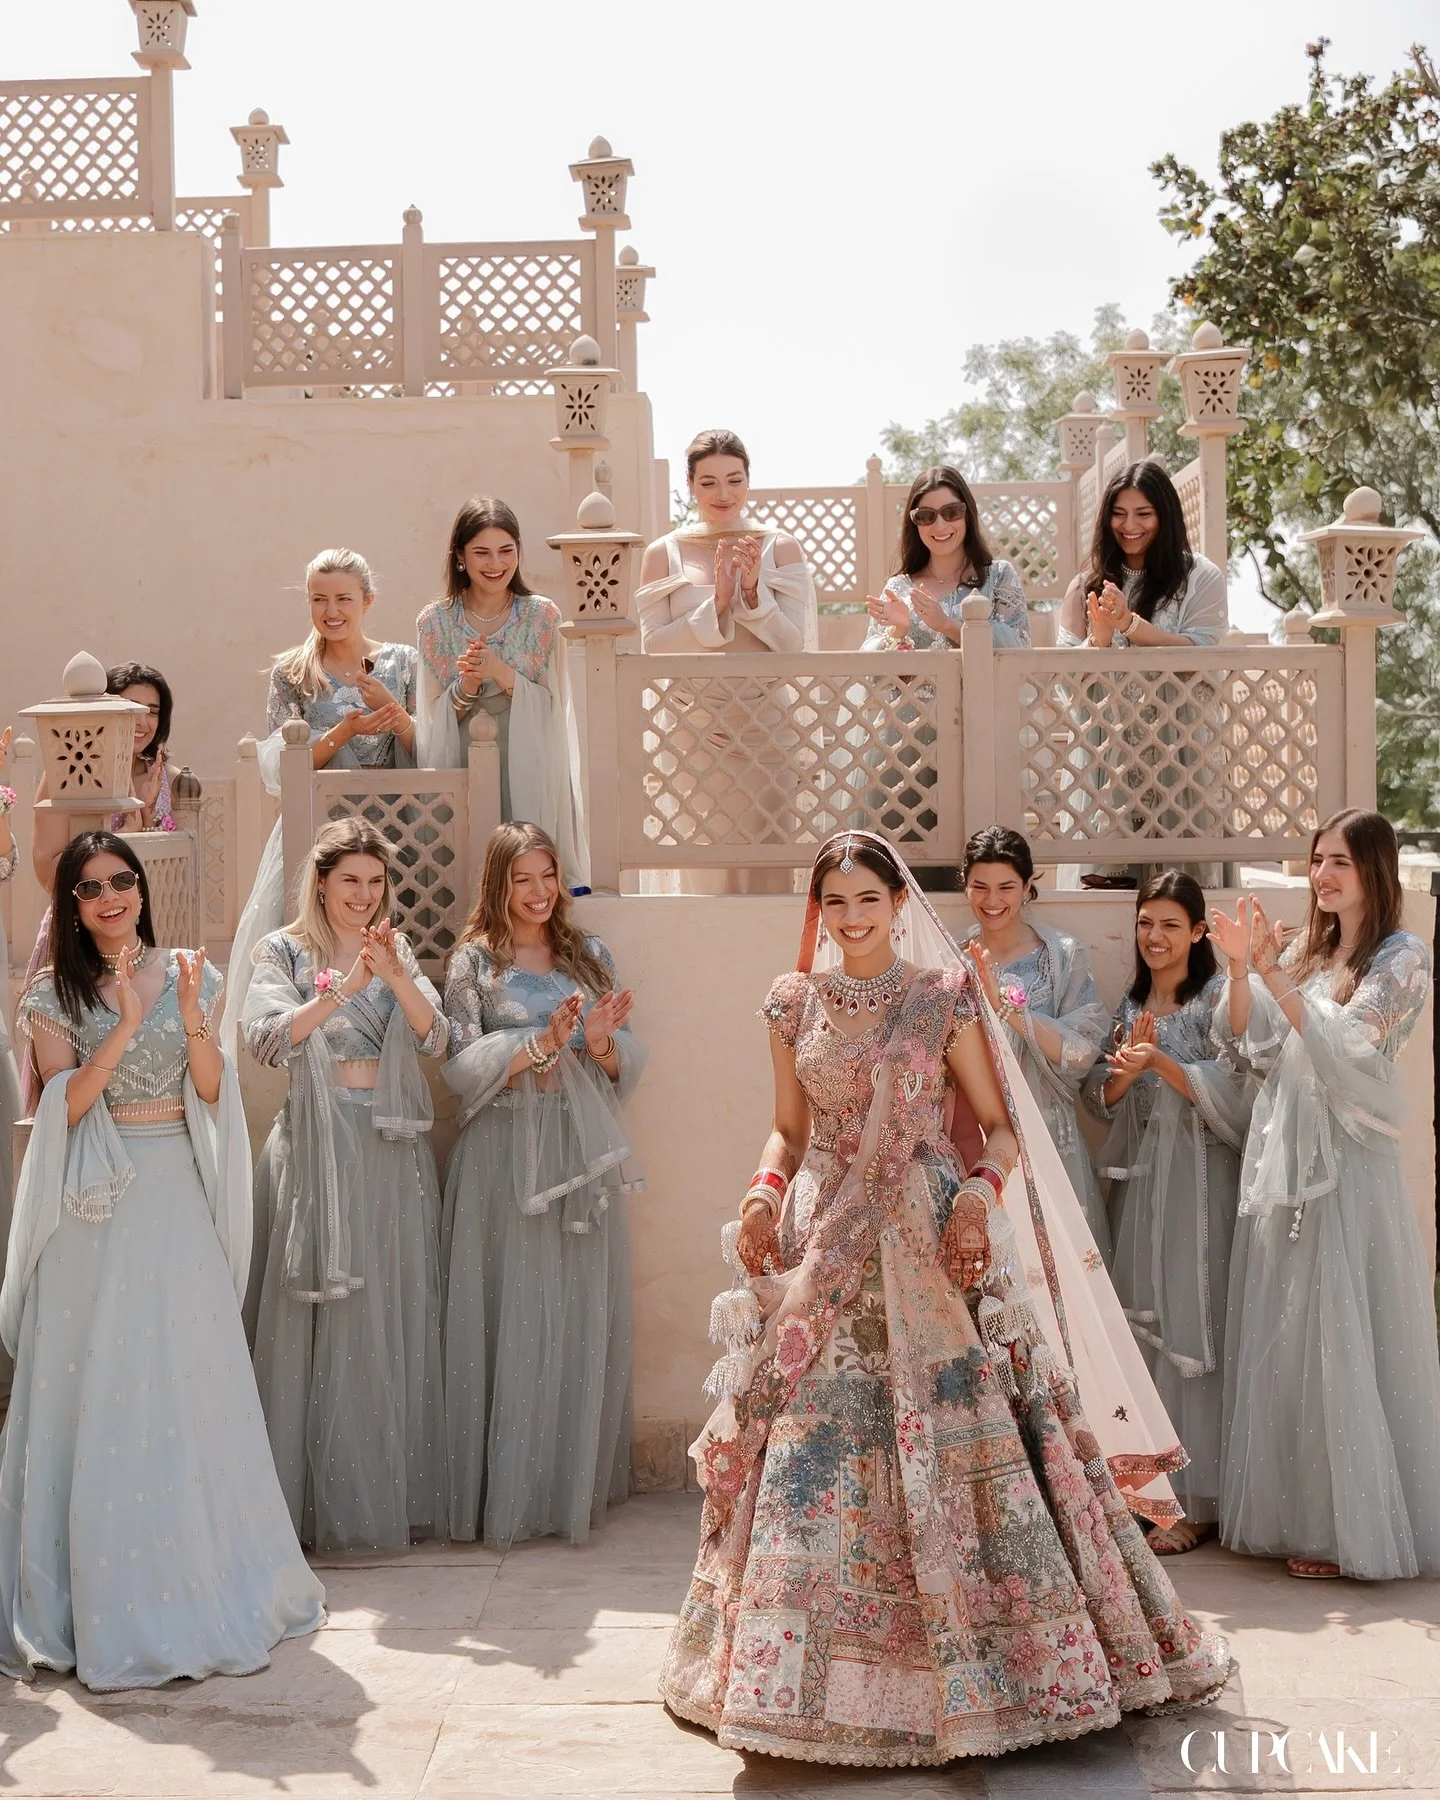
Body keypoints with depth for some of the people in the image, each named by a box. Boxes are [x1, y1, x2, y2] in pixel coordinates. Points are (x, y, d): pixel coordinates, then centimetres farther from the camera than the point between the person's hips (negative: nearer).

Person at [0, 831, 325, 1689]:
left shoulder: (187, 973, 7)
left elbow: (211, 1090, 3)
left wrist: (192, 1019, -15)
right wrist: (126, 1025, -18)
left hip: (176, 1196, 1)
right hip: (95, 1206, -1)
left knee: (189, 1381, 3)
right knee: (95, 1386, 0)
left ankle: (204, 1574, 15)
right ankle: (100, 1590, 9)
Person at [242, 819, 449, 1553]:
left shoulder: (396, 950, 12)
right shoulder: (285, 951, 2)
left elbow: (434, 1037, -1)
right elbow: (266, 1039, -12)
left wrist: (394, 975, -17)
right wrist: (344, 988, -22)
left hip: (393, 1152, 3)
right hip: (319, 1150, -3)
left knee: (398, 1319, 4)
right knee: (322, 1326, -3)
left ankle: (396, 1494, 12)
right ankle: (324, 1502, 5)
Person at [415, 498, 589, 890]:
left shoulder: (543, 615, 1)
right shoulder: (434, 622, 2)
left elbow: (552, 706, -1)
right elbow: (435, 718, 3)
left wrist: (504, 675, -17)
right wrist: (466, 686, -17)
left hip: (530, 771, 0)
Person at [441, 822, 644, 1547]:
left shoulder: (591, 956, 12)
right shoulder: (473, 961, 2)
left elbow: (627, 1065, 10)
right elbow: (463, 1070, -7)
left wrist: (601, 1042, -12)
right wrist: (544, 1042, -18)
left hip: (582, 1155, 3)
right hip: (507, 1154, -3)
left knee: (584, 1318, 4)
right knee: (512, 1317, -3)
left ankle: (577, 1484, 14)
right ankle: (509, 1493, 4)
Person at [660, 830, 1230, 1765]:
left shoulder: (943, 996, 0)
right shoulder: (796, 1004, 9)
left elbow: (1000, 1125, 2)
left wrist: (980, 1190, -17)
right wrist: (765, 1189, -4)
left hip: (928, 1244, -3)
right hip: (823, 1249, 3)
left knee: (946, 1444, -5)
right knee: (814, 1451, 1)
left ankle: (969, 1664, 8)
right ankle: (813, 1670, 13)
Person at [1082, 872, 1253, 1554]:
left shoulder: (1218, 999, -4)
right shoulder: (1131, 1005, 15)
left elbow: (1234, 1093, -12)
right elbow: (1100, 1097, 11)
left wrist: (1161, 1062, -22)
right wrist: (1127, 1068, -9)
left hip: (1197, 1179, -6)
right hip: (1137, 1180, 6)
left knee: (1187, 1326, -6)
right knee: (1141, 1326, 7)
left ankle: (1195, 1501, -1)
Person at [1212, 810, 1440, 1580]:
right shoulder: (1303, 949, 13)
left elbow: (1344, 1045, -16)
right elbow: (1243, 1038, 6)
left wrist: (1275, 975, -23)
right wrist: (1240, 968, -11)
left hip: (1346, 1164, -6)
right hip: (1280, 1157, 6)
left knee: (1339, 1341, -3)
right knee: (1278, 1339, 9)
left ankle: (1351, 1527, 6)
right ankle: (1292, 1513, 18)